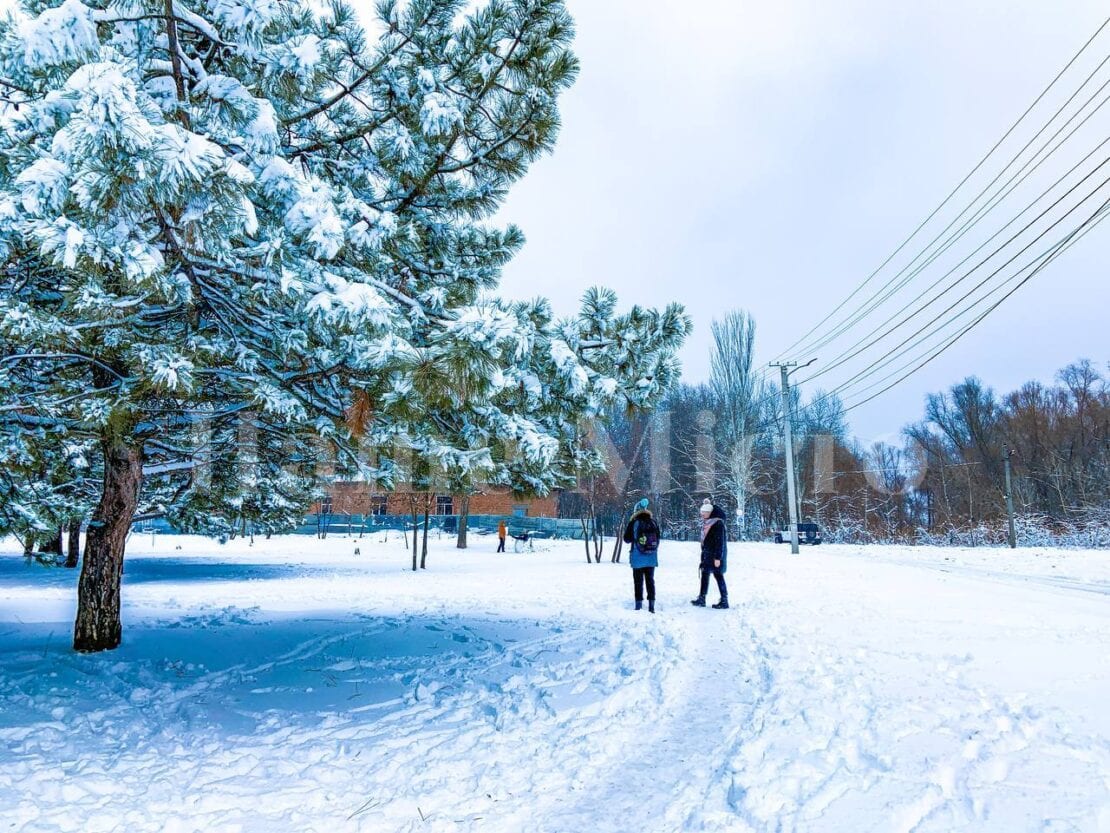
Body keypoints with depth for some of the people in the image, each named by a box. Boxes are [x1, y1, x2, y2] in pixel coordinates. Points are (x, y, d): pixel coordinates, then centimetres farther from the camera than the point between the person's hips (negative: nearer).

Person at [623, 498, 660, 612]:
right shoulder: (654, 522, 0)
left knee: (638, 581, 5)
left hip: (638, 558, -3)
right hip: (651, 558, 3)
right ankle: (651, 606, 12)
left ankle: (639, 607, 6)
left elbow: (627, 539, -2)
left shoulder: (634, 523, -11)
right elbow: (657, 539, 10)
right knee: (650, 580, 12)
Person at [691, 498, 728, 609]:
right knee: (705, 574, 10)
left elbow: (720, 541, -19)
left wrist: (717, 558, -21)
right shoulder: (706, 522, 8)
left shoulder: (718, 523, -17)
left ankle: (724, 601, 5)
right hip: (707, 554, 8)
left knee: (718, 575, -3)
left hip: (716, 554, -8)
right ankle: (701, 599, 16)